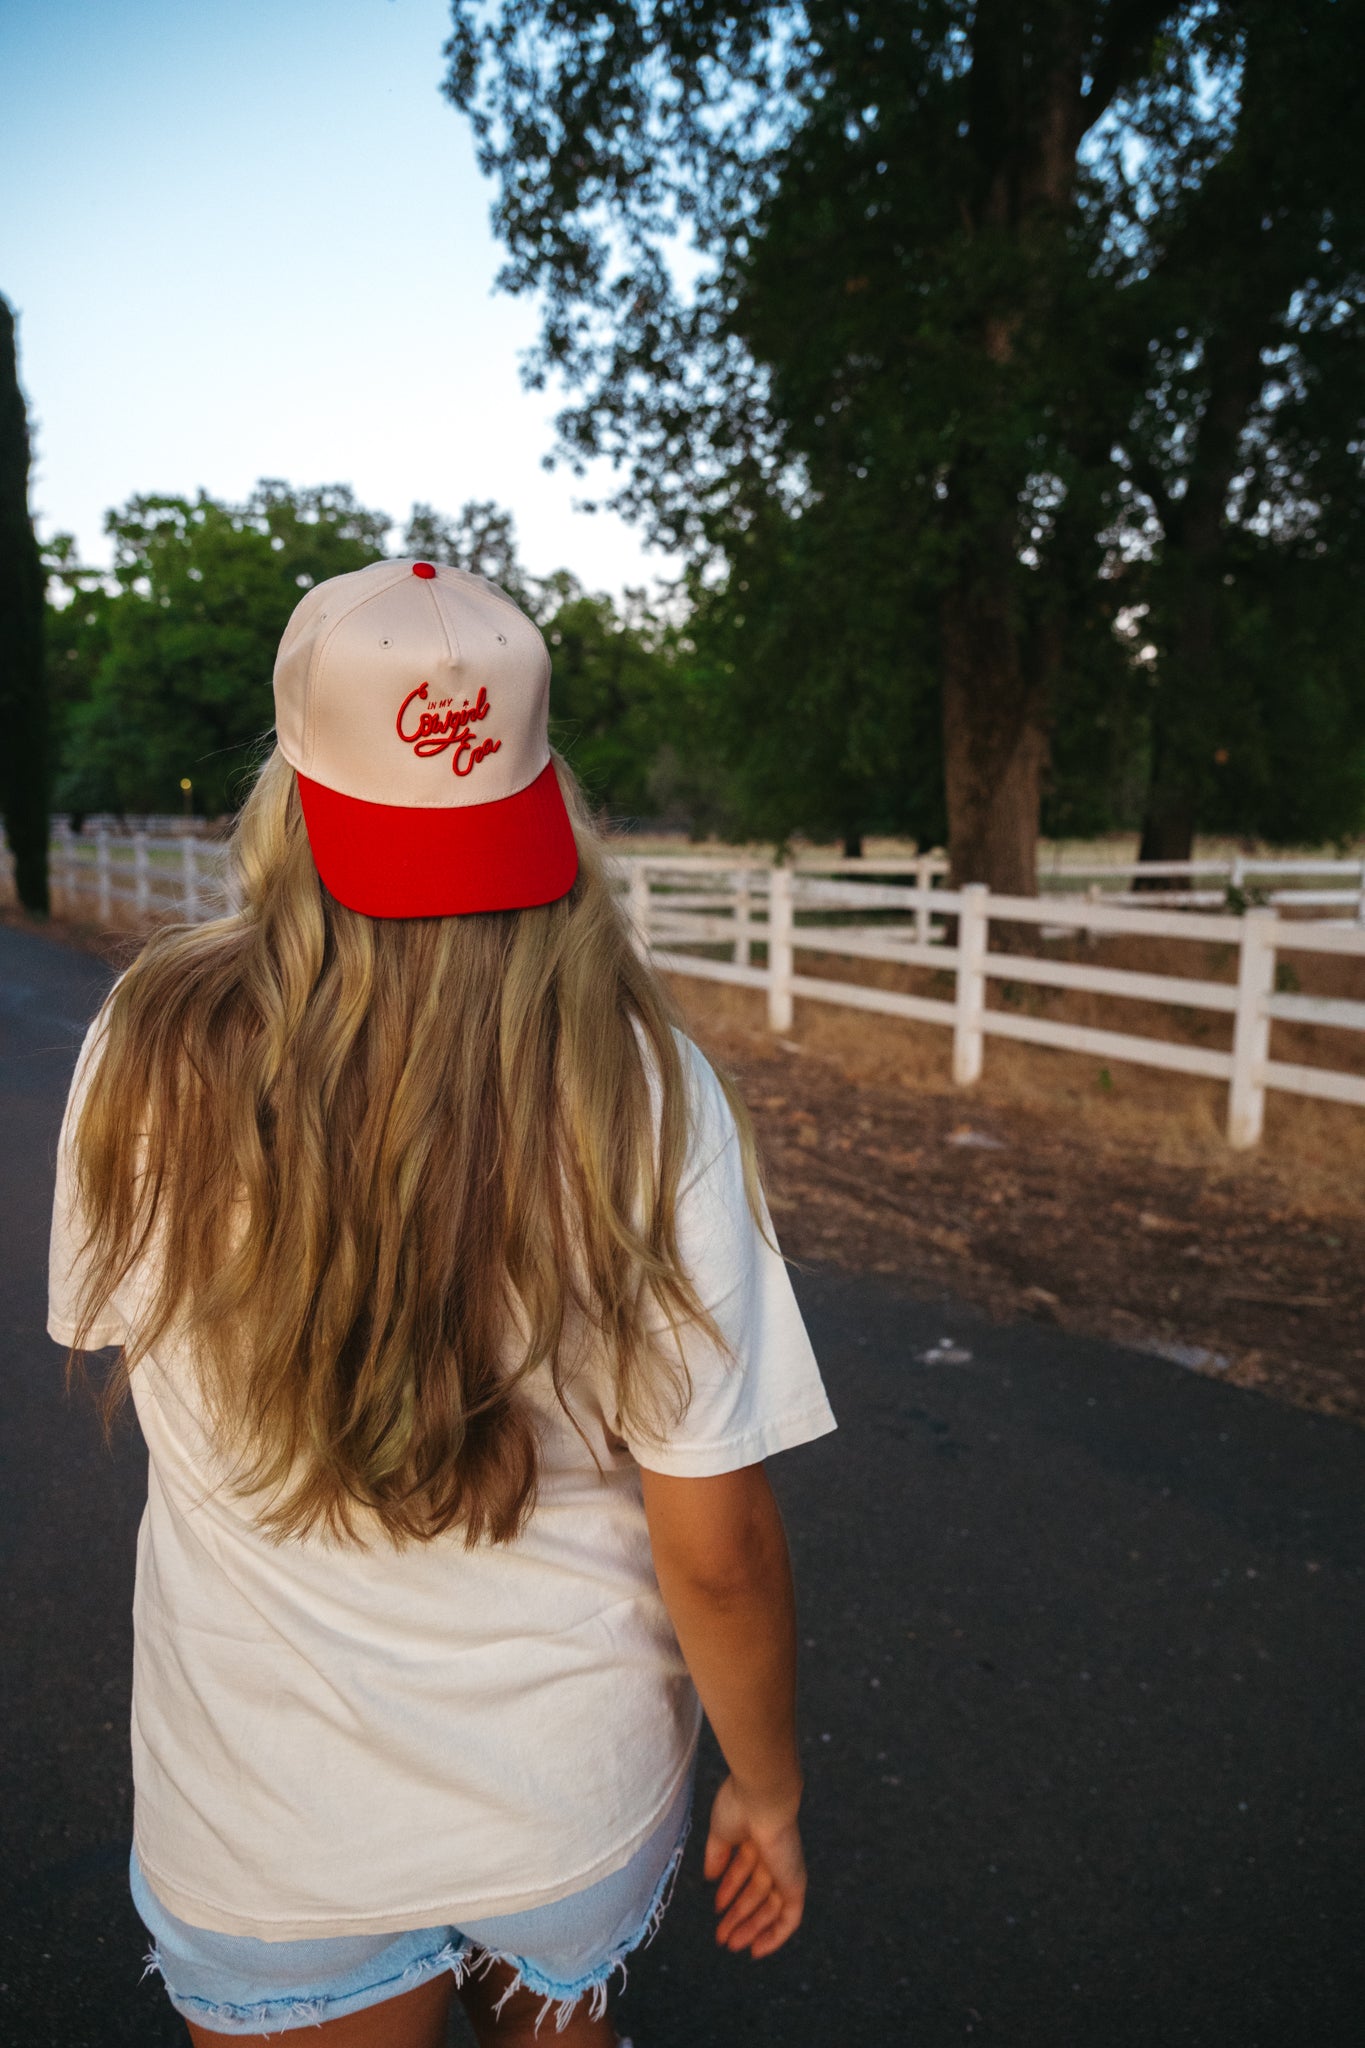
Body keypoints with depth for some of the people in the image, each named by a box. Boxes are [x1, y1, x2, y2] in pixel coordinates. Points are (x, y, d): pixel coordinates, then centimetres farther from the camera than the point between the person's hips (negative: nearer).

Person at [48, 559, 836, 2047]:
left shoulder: (150, 1059, -22)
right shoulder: (646, 1097, -23)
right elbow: (717, 1546, -17)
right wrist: (769, 1790, 2)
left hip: (268, 1839, -1)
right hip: (584, 1803, 2)